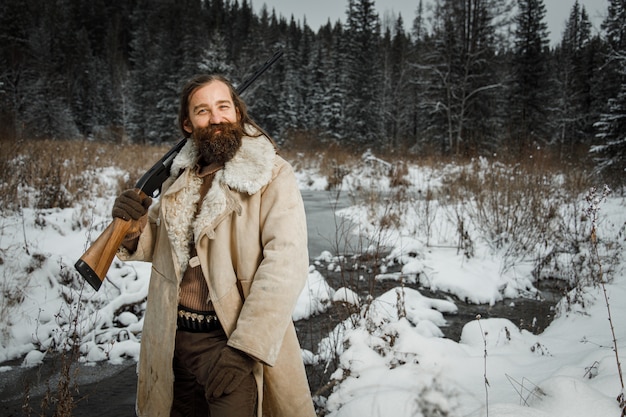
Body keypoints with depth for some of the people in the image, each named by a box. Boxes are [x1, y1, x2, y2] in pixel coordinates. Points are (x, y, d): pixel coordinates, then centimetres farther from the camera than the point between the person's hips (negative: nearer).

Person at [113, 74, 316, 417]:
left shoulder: (273, 176, -9)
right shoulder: (179, 178, 9)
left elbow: (286, 264, -19)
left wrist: (243, 349, -24)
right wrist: (135, 229, -4)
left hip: (234, 340, -5)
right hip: (174, 340, 6)